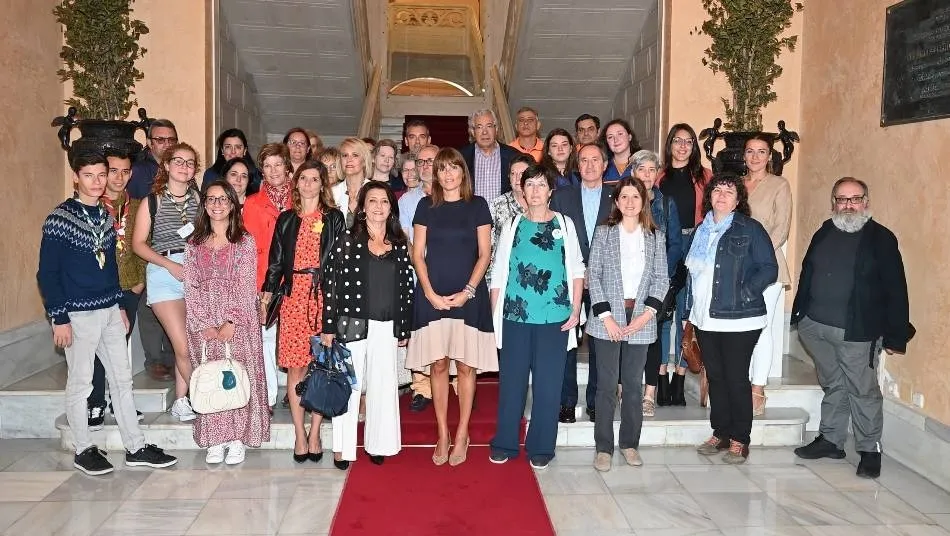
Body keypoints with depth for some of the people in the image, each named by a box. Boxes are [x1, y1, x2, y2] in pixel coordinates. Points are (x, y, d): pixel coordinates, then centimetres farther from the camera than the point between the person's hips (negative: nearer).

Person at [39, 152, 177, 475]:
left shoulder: (106, 216, 10)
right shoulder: (60, 218, -9)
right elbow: (47, 274, -10)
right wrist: (59, 318, -13)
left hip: (110, 311, 6)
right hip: (78, 314, -6)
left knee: (122, 379, 9)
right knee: (80, 384, 5)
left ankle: (135, 448, 17)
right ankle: (83, 450, 19)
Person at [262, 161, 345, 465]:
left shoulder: (333, 218, 7)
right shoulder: (286, 220, 13)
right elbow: (275, 261, 13)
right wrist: (266, 297, 6)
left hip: (324, 295, -2)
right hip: (293, 295, 2)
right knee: (295, 367, 1)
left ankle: (314, 434, 7)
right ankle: (300, 436, 7)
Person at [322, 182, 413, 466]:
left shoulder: (400, 244, 8)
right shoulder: (348, 240, -2)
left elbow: (406, 287, 10)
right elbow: (331, 284, -5)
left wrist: (404, 328, 8)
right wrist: (329, 326, -9)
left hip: (387, 327, 3)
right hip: (352, 323, -3)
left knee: (383, 386, 8)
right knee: (348, 385, 3)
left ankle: (378, 444, 22)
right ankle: (344, 447, 14)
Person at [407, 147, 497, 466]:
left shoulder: (477, 206, 5)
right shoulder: (426, 206, 8)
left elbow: (484, 254, 2)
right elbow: (418, 254, 5)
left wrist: (467, 291, -9)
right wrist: (430, 293, -7)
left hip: (468, 295, -1)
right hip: (432, 295, 1)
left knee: (465, 365, 1)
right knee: (438, 365, 3)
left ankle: (462, 434, 12)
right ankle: (442, 436, 12)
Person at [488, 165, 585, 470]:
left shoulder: (564, 225, 7)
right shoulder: (511, 226, 8)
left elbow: (577, 271, 6)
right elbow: (498, 274, 7)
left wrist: (575, 311, -2)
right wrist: (495, 315, 2)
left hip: (555, 318, -1)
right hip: (515, 316, 1)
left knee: (548, 383, 3)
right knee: (511, 381, 5)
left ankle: (541, 448, 14)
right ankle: (505, 444, 17)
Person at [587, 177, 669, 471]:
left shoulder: (656, 236, 7)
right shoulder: (603, 232, 2)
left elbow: (661, 278, 5)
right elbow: (593, 275, -2)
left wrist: (647, 313, -8)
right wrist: (605, 316, -9)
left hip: (640, 321, 2)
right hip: (608, 318, -2)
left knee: (633, 383, 8)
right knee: (607, 384, 0)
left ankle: (630, 443, 20)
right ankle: (603, 447, 8)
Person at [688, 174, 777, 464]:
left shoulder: (750, 229, -6)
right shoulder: (701, 230, 13)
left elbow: (769, 268, -9)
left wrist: (744, 294, -18)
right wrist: (694, 303, 11)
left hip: (738, 319, -6)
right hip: (705, 318, 6)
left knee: (736, 378, 0)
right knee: (715, 376, 13)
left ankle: (740, 440, 12)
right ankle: (720, 433, 25)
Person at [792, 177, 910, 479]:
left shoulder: (882, 239, -6)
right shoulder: (824, 233, 9)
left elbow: (895, 291, -7)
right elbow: (806, 274, 14)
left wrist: (895, 336, -9)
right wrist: (799, 314, 11)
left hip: (858, 332, -5)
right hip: (817, 327, 5)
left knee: (863, 390, 3)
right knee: (832, 386, 17)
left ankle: (869, 450, 16)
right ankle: (830, 440, 28)